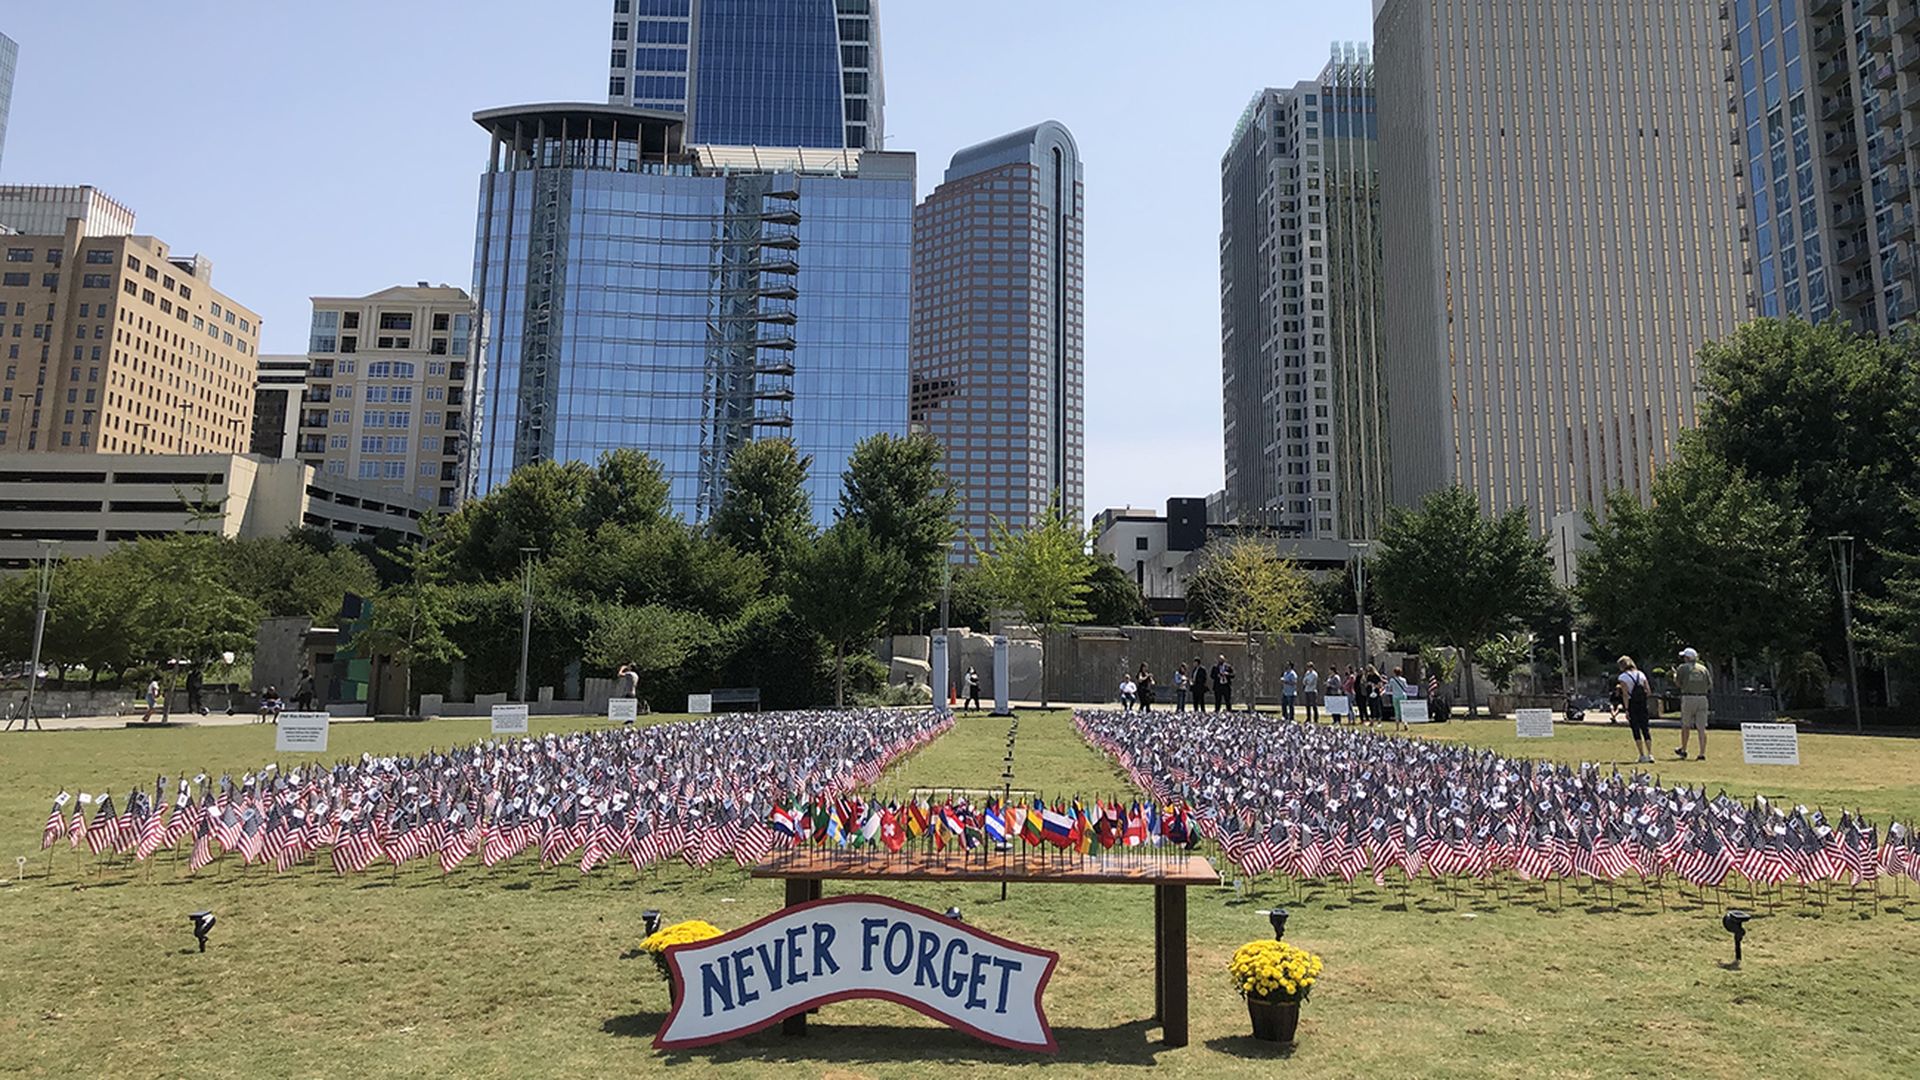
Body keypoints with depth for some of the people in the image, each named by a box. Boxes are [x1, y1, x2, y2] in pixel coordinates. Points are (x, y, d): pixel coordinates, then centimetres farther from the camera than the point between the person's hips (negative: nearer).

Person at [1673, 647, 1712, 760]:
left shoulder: (1683, 668, 0)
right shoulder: (1703, 668, 10)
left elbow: (1678, 683, 3)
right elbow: (1710, 685, 8)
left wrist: (1675, 674, 21)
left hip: (1688, 698, -3)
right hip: (1702, 698, 3)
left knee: (1685, 725, 10)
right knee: (1702, 728, 1)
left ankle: (1683, 751, 18)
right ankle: (1702, 753, -3)